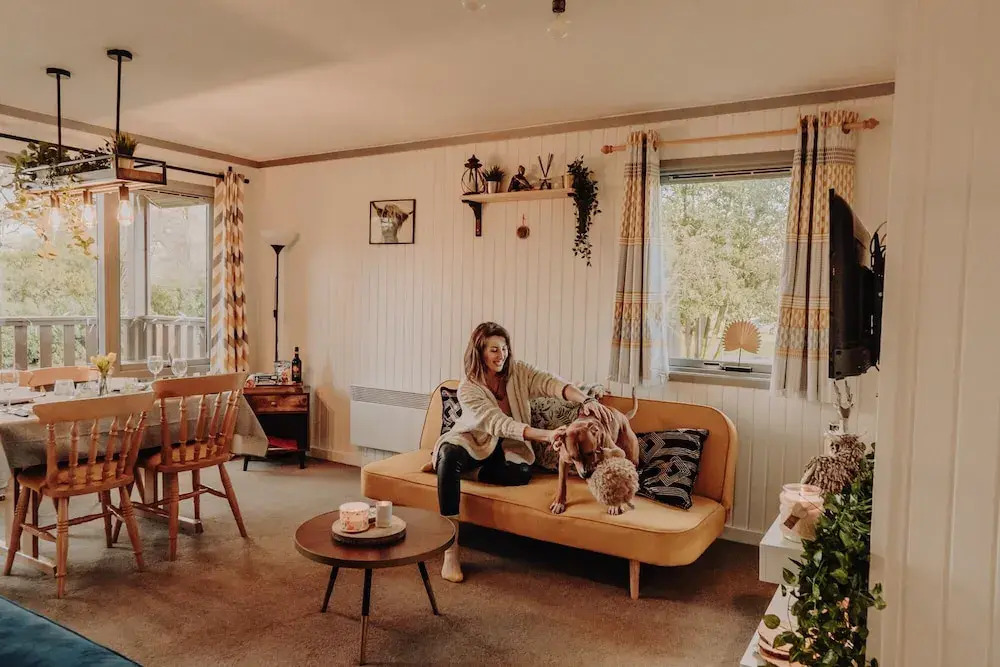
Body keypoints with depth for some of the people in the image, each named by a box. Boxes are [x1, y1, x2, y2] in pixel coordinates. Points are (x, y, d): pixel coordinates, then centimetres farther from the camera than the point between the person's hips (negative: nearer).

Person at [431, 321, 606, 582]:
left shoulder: (517, 371, -10)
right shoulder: (468, 389, -22)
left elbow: (550, 383, -27)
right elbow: (499, 424, -34)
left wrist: (585, 399, -47)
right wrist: (545, 435, -46)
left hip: (505, 448, 3)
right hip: (471, 443, -3)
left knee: (522, 474, -33)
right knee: (450, 457, -39)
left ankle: (478, 471, -1)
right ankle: (450, 548, -37)